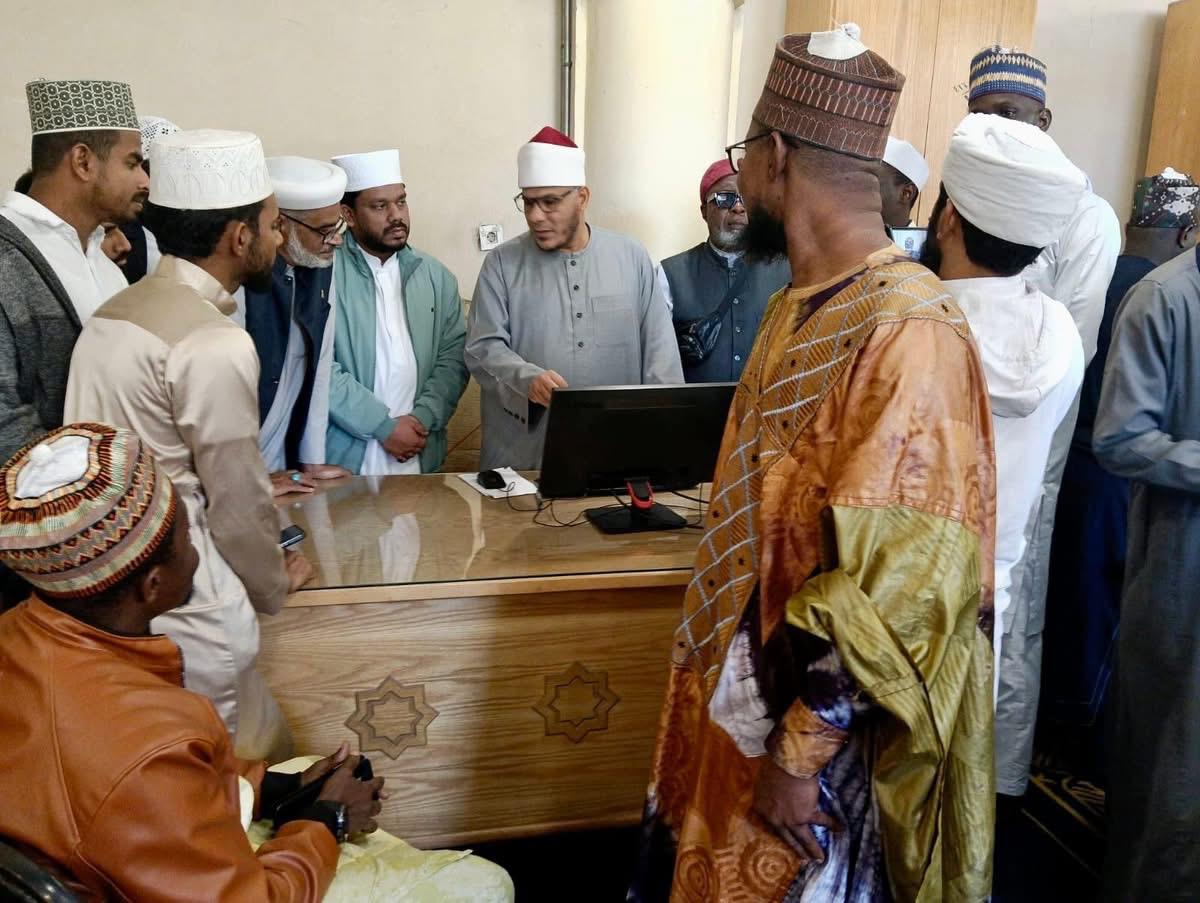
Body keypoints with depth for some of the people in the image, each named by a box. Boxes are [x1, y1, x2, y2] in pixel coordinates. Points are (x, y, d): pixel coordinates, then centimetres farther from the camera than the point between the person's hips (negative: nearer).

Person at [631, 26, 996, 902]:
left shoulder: (908, 333, -24)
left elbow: (896, 582, -25)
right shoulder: (801, 303, 4)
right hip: (742, 692, 8)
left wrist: (803, 750, -19)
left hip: (817, 730, -8)